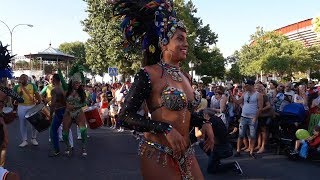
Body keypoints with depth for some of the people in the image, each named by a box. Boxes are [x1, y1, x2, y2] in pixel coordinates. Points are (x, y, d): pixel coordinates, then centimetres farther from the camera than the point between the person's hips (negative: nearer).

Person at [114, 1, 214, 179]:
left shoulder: (186, 77, 8)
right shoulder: (149, 74, -13)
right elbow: (125, 116, -15)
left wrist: (203, 123, 2)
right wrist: (165, 129, -21)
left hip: (186, 153, 7)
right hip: (158, 154, -7)